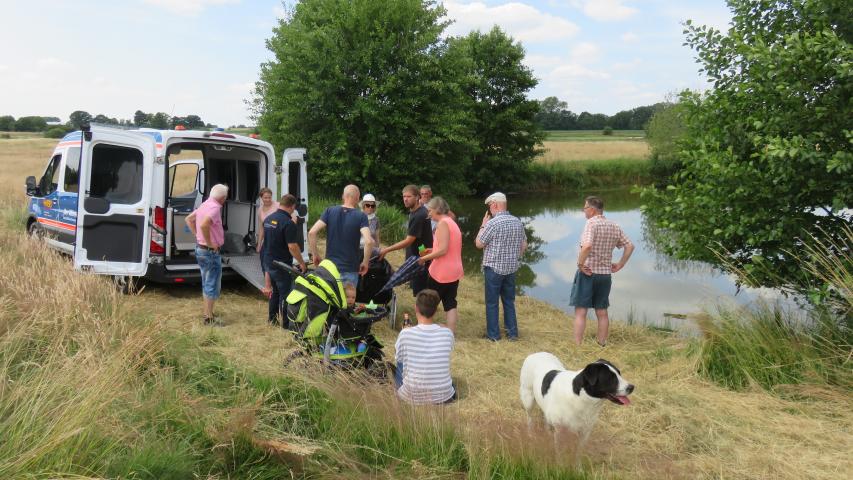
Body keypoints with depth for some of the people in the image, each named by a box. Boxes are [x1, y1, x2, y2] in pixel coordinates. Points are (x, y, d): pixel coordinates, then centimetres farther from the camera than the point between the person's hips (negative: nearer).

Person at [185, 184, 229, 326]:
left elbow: (189, 219, 20)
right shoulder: (215, 208, -20)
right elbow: (204, 225, -35)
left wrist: (198, 235, 14)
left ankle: (207, 313, 31)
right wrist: (210, 243, -24)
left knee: (207, 284, 20)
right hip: (211, 252, -10)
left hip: (200, 249, 10)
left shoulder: (205, 205, 10)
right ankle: (209, 318, 3)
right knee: (213, 285, -2)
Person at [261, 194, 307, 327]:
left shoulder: (268, 218, 5)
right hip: (281, 264, -8)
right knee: (285, 292, 1)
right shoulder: (288, 223, -22)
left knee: (274, 290, 21)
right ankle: (286, 323, 5)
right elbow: (292, 246, -24)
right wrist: (302, 262, -12)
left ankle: (272, 318, 30)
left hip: (267, 261, 8)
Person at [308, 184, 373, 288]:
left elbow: (312, 233, -8)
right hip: (350, 270, -3)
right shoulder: (361, 216, -7)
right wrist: (365, 263, -7)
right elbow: (368, 241, -20)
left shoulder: (330, 211, 0)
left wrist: (316, 255, 3)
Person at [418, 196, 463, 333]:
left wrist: (425, 258, -13)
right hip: (455, 271, 8)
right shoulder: (452, 223, 14)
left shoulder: (442, 223, -15)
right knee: (450, 303, 9)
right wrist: (433, 251, 13)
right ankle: (451, 332, 9)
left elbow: (443, 250, -22)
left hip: (441, 272, -8)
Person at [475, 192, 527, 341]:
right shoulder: (517, 222, 2)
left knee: (492, 302, 6)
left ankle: (493, 334, 12)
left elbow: (479, 244, -10)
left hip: (494, 268, -6)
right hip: (511, 268, 6)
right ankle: (512, 332, 21)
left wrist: (483, 225, -1)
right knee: (509, 301, 16)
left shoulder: (492, 223, -18)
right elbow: (524, 245, 10)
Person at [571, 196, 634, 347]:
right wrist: (620, 265, 13)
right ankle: (601, 345, 21)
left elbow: (587, 246, -31)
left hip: (588, 272, -6)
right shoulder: (614, 226, 8)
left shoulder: (591, 223, -15)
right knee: (602, 312, 15)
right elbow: (630, 246, 11)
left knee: (580, 311, -1)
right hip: (606, 274, 7)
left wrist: (580, 263, -20)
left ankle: (577, 347, -1)